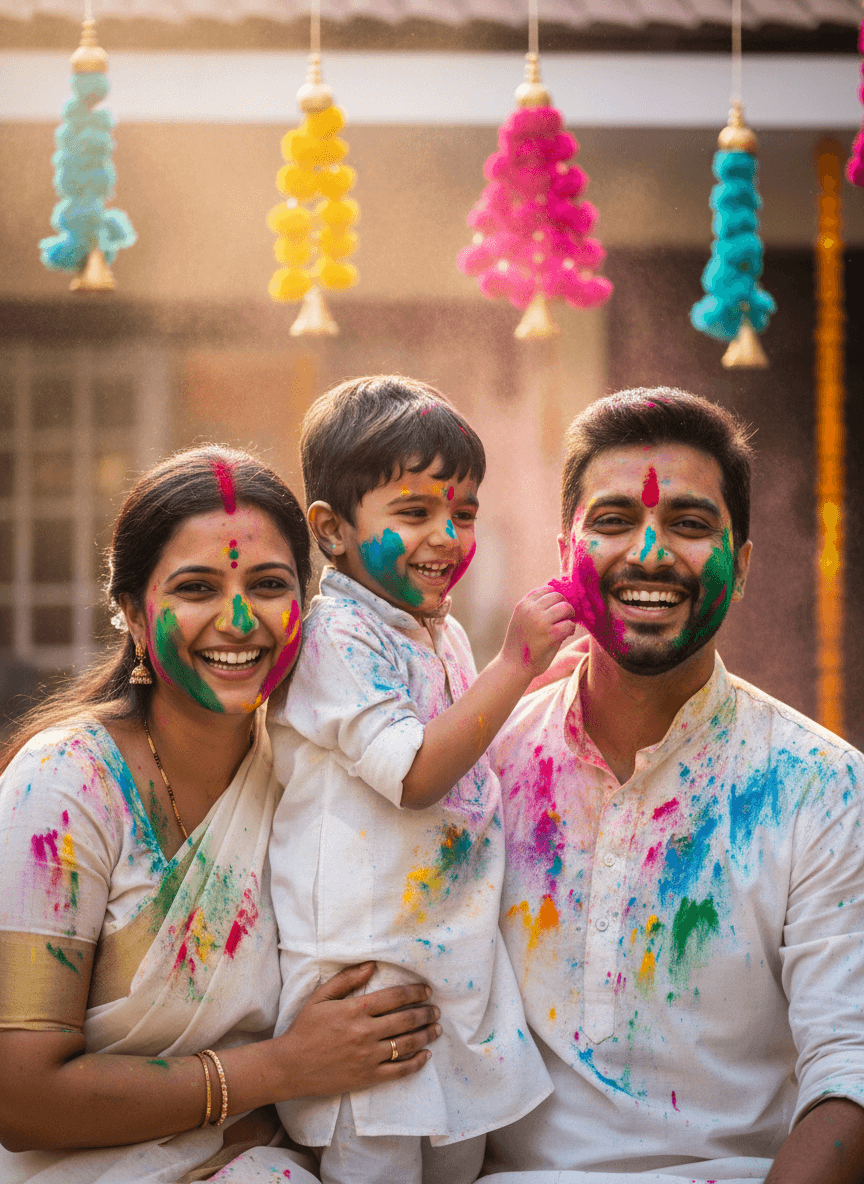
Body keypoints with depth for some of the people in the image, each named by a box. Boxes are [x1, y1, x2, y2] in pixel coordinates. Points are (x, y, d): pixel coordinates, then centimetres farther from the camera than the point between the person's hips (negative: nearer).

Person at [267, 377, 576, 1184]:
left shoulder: (444, 634, 13)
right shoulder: (335, 636, -14)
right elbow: (414, 773, -23)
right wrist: (516, 663, -22)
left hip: (457, 943, 9)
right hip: (366, 957, -8)